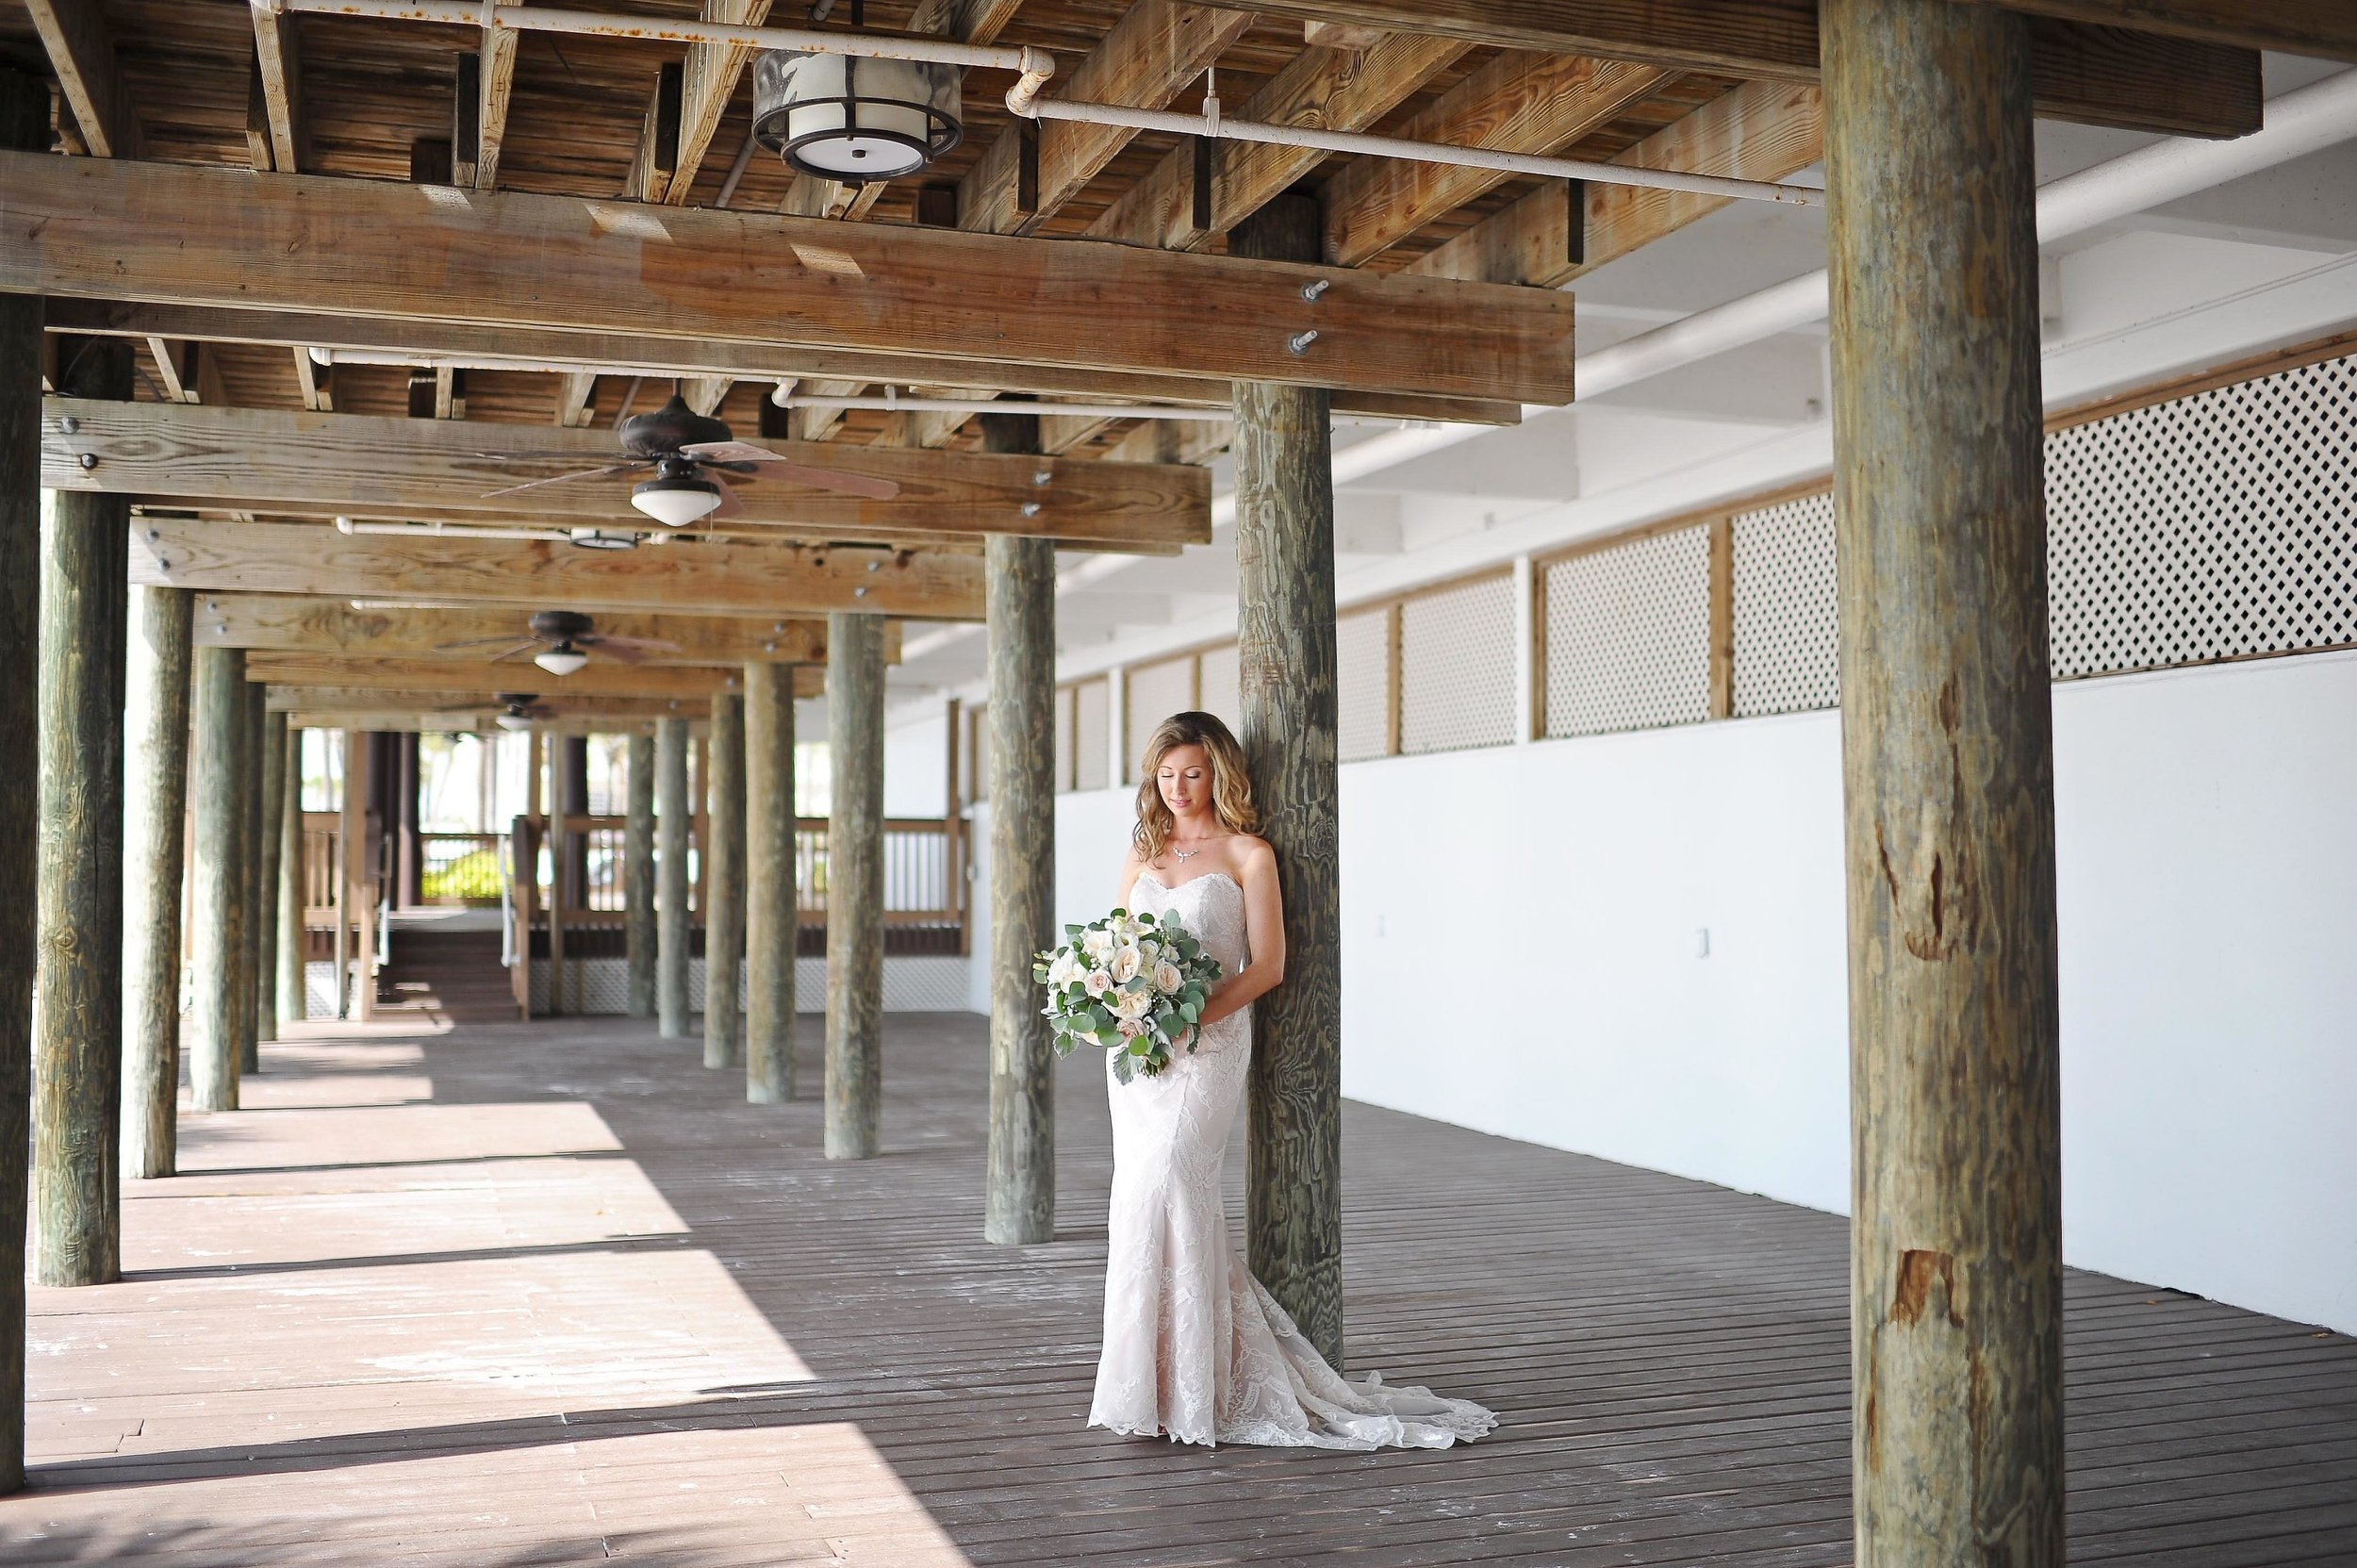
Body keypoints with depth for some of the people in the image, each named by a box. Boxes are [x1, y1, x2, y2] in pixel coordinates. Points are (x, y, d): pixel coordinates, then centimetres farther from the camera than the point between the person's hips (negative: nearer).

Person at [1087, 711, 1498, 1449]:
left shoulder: (1247, 855, 0)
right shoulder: (1143, 852, 16)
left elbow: (1267, 965, -6)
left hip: (1207, 1044, -6)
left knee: (1165, 1184, -17)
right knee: (1141, 1190, 4)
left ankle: (1182, 1388, -10)